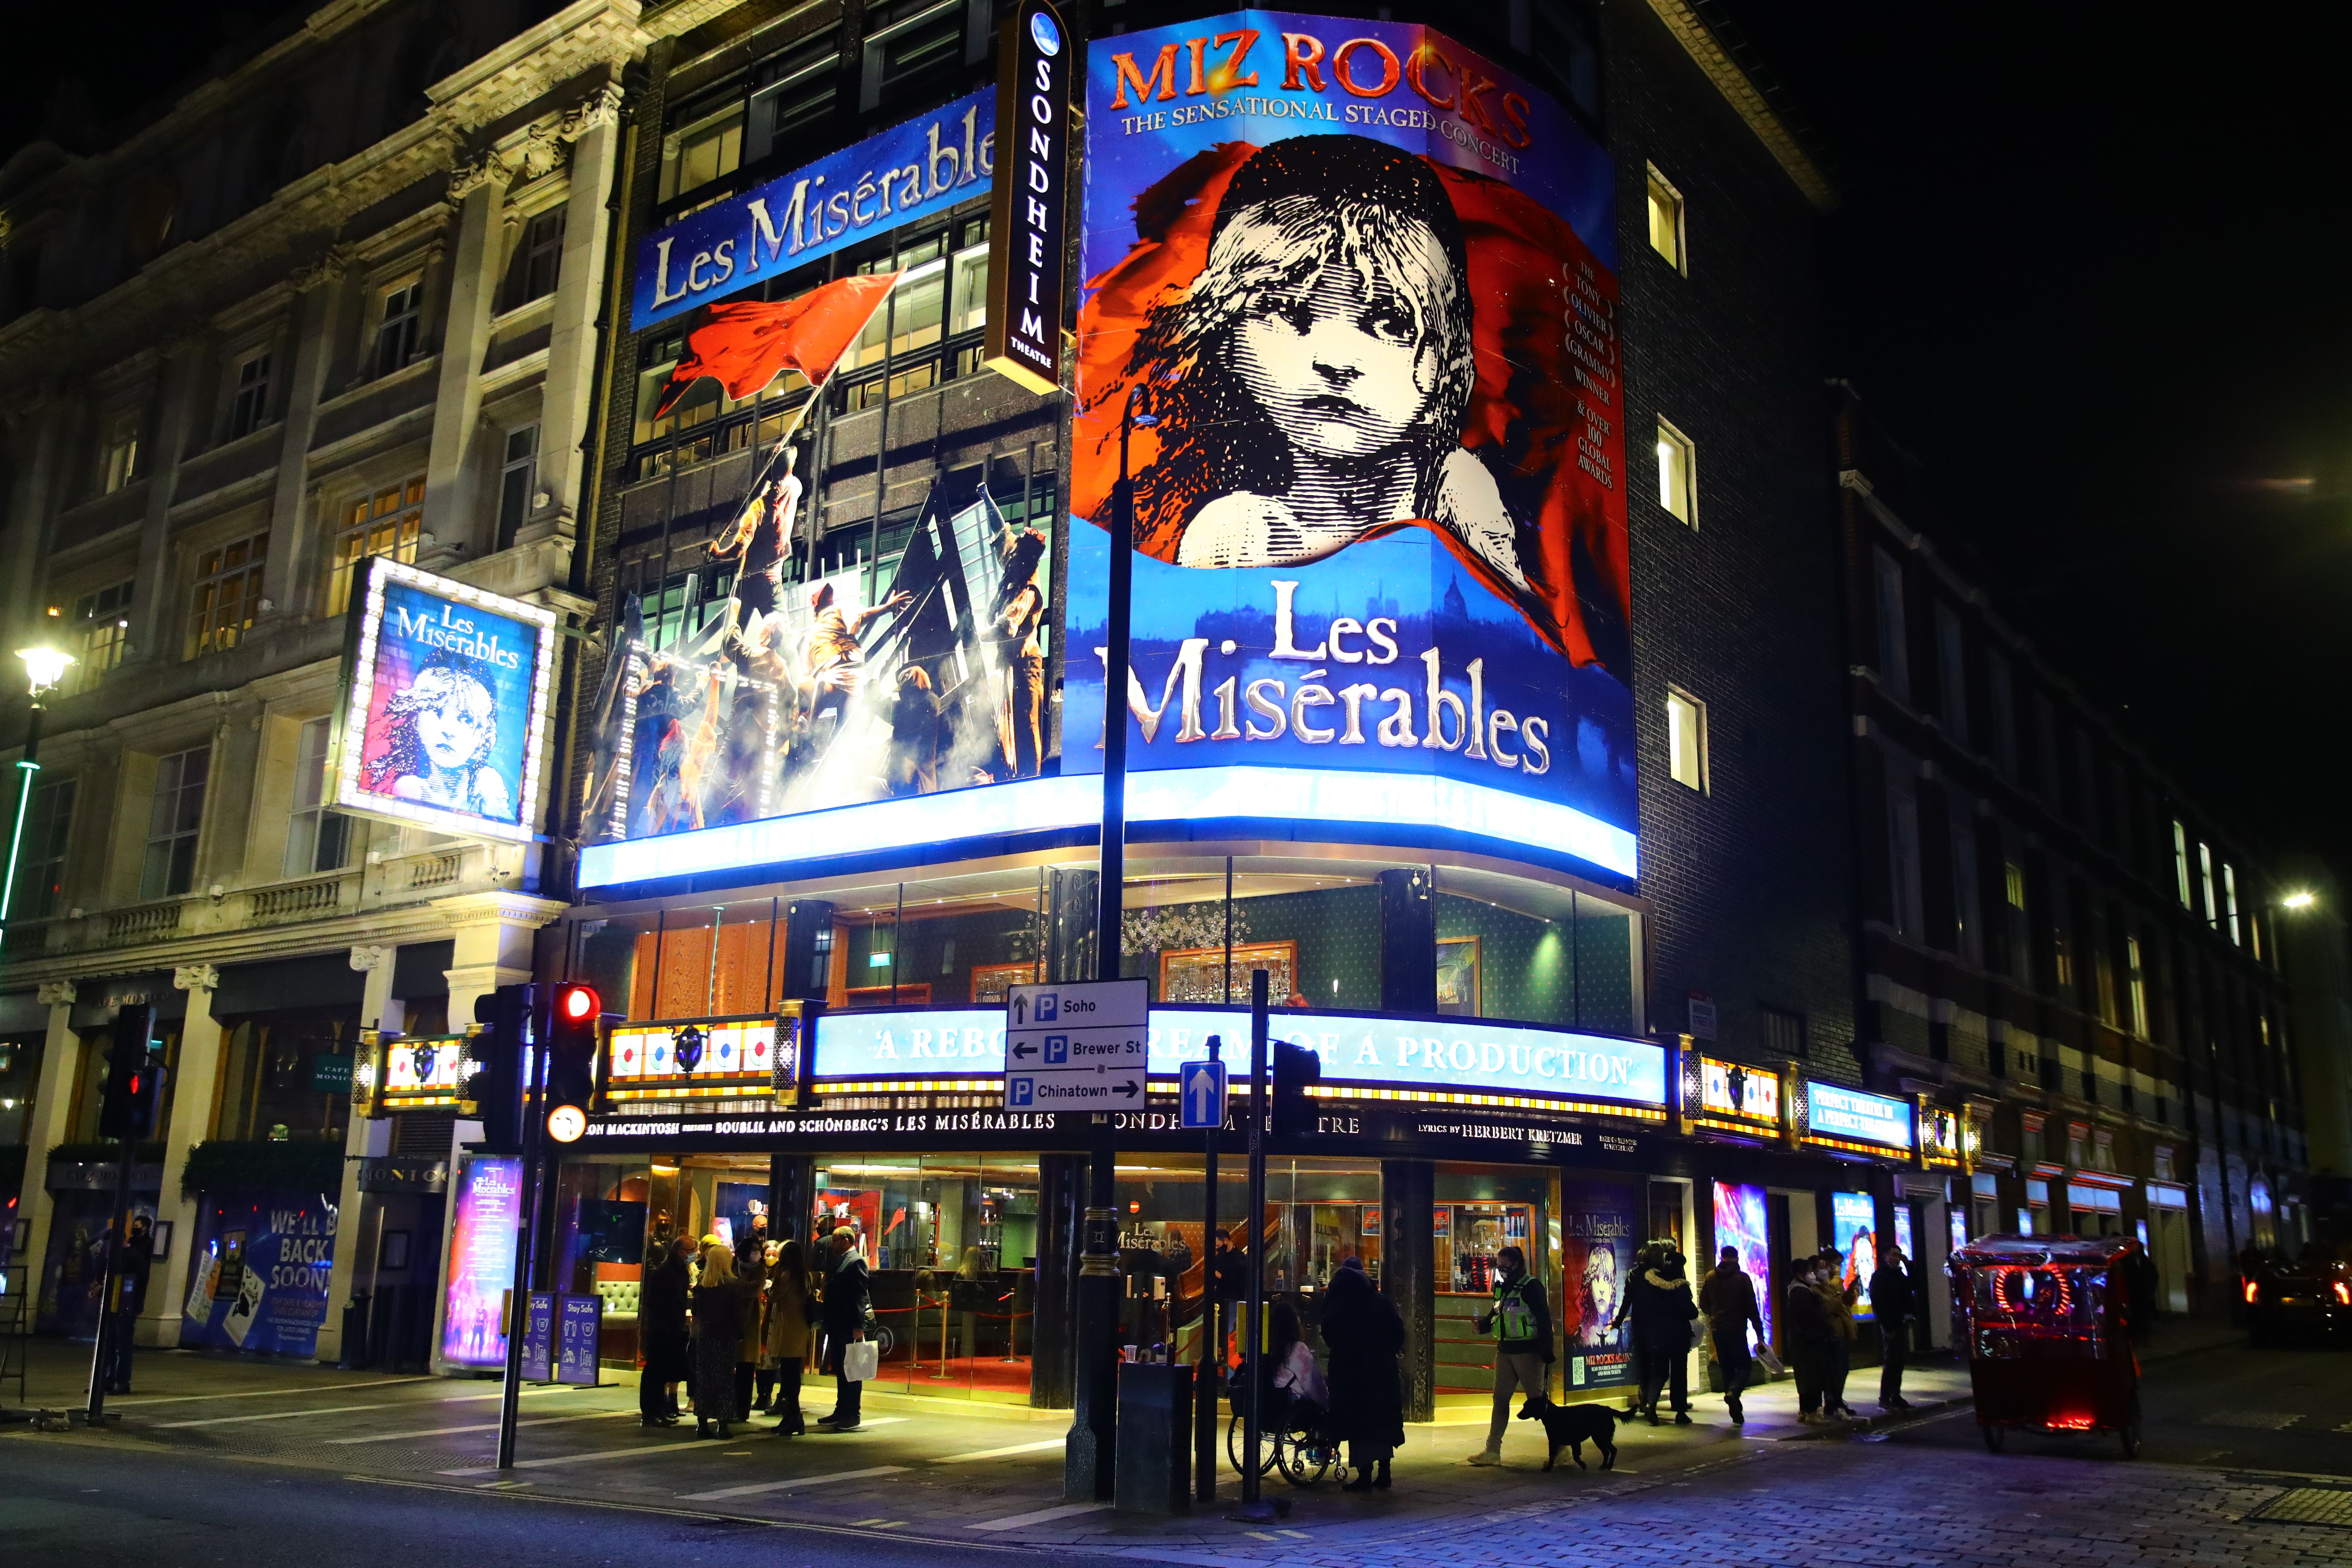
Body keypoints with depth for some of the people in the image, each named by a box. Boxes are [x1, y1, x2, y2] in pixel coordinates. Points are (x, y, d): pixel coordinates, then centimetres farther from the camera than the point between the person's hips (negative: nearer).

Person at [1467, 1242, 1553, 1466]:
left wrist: (1546, 1353, -21)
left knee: (1538, 1400, -2)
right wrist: (1483, 1324, 1)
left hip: (1528, 1352, -8)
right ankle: (1492, 1451, 14)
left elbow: (1544, 1320, -16)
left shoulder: (1531, 1287, -12)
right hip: (1505, 1350, 8)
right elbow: (1496, 1315, 22)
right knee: (1500, 1399, 9)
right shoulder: (1502, 1288, 12)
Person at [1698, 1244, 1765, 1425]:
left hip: (1718, 1329, 4)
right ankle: (1733, 1392, -23)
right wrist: (1759, 1333, -5)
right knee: (1744, 1365, 7)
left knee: (1727, 1369, 11)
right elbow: (1751, 1308, -8)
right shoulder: (1742, 1278, -6)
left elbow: (1703, 1304, 12)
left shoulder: (1710, 1277, 5)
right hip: (1737, 1329, -4)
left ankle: (1737, 1415, 9)